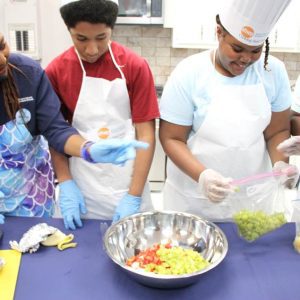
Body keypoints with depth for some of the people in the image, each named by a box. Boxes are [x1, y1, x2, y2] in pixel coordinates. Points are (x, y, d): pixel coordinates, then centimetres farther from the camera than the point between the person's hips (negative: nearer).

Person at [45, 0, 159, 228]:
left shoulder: (135, 66, -9)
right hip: (81, 188, 1)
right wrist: (65, 183, -7)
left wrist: (134, 196, -13)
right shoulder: (55, 71, -4)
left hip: (127, 185, -1)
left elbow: (146, 135, -9)